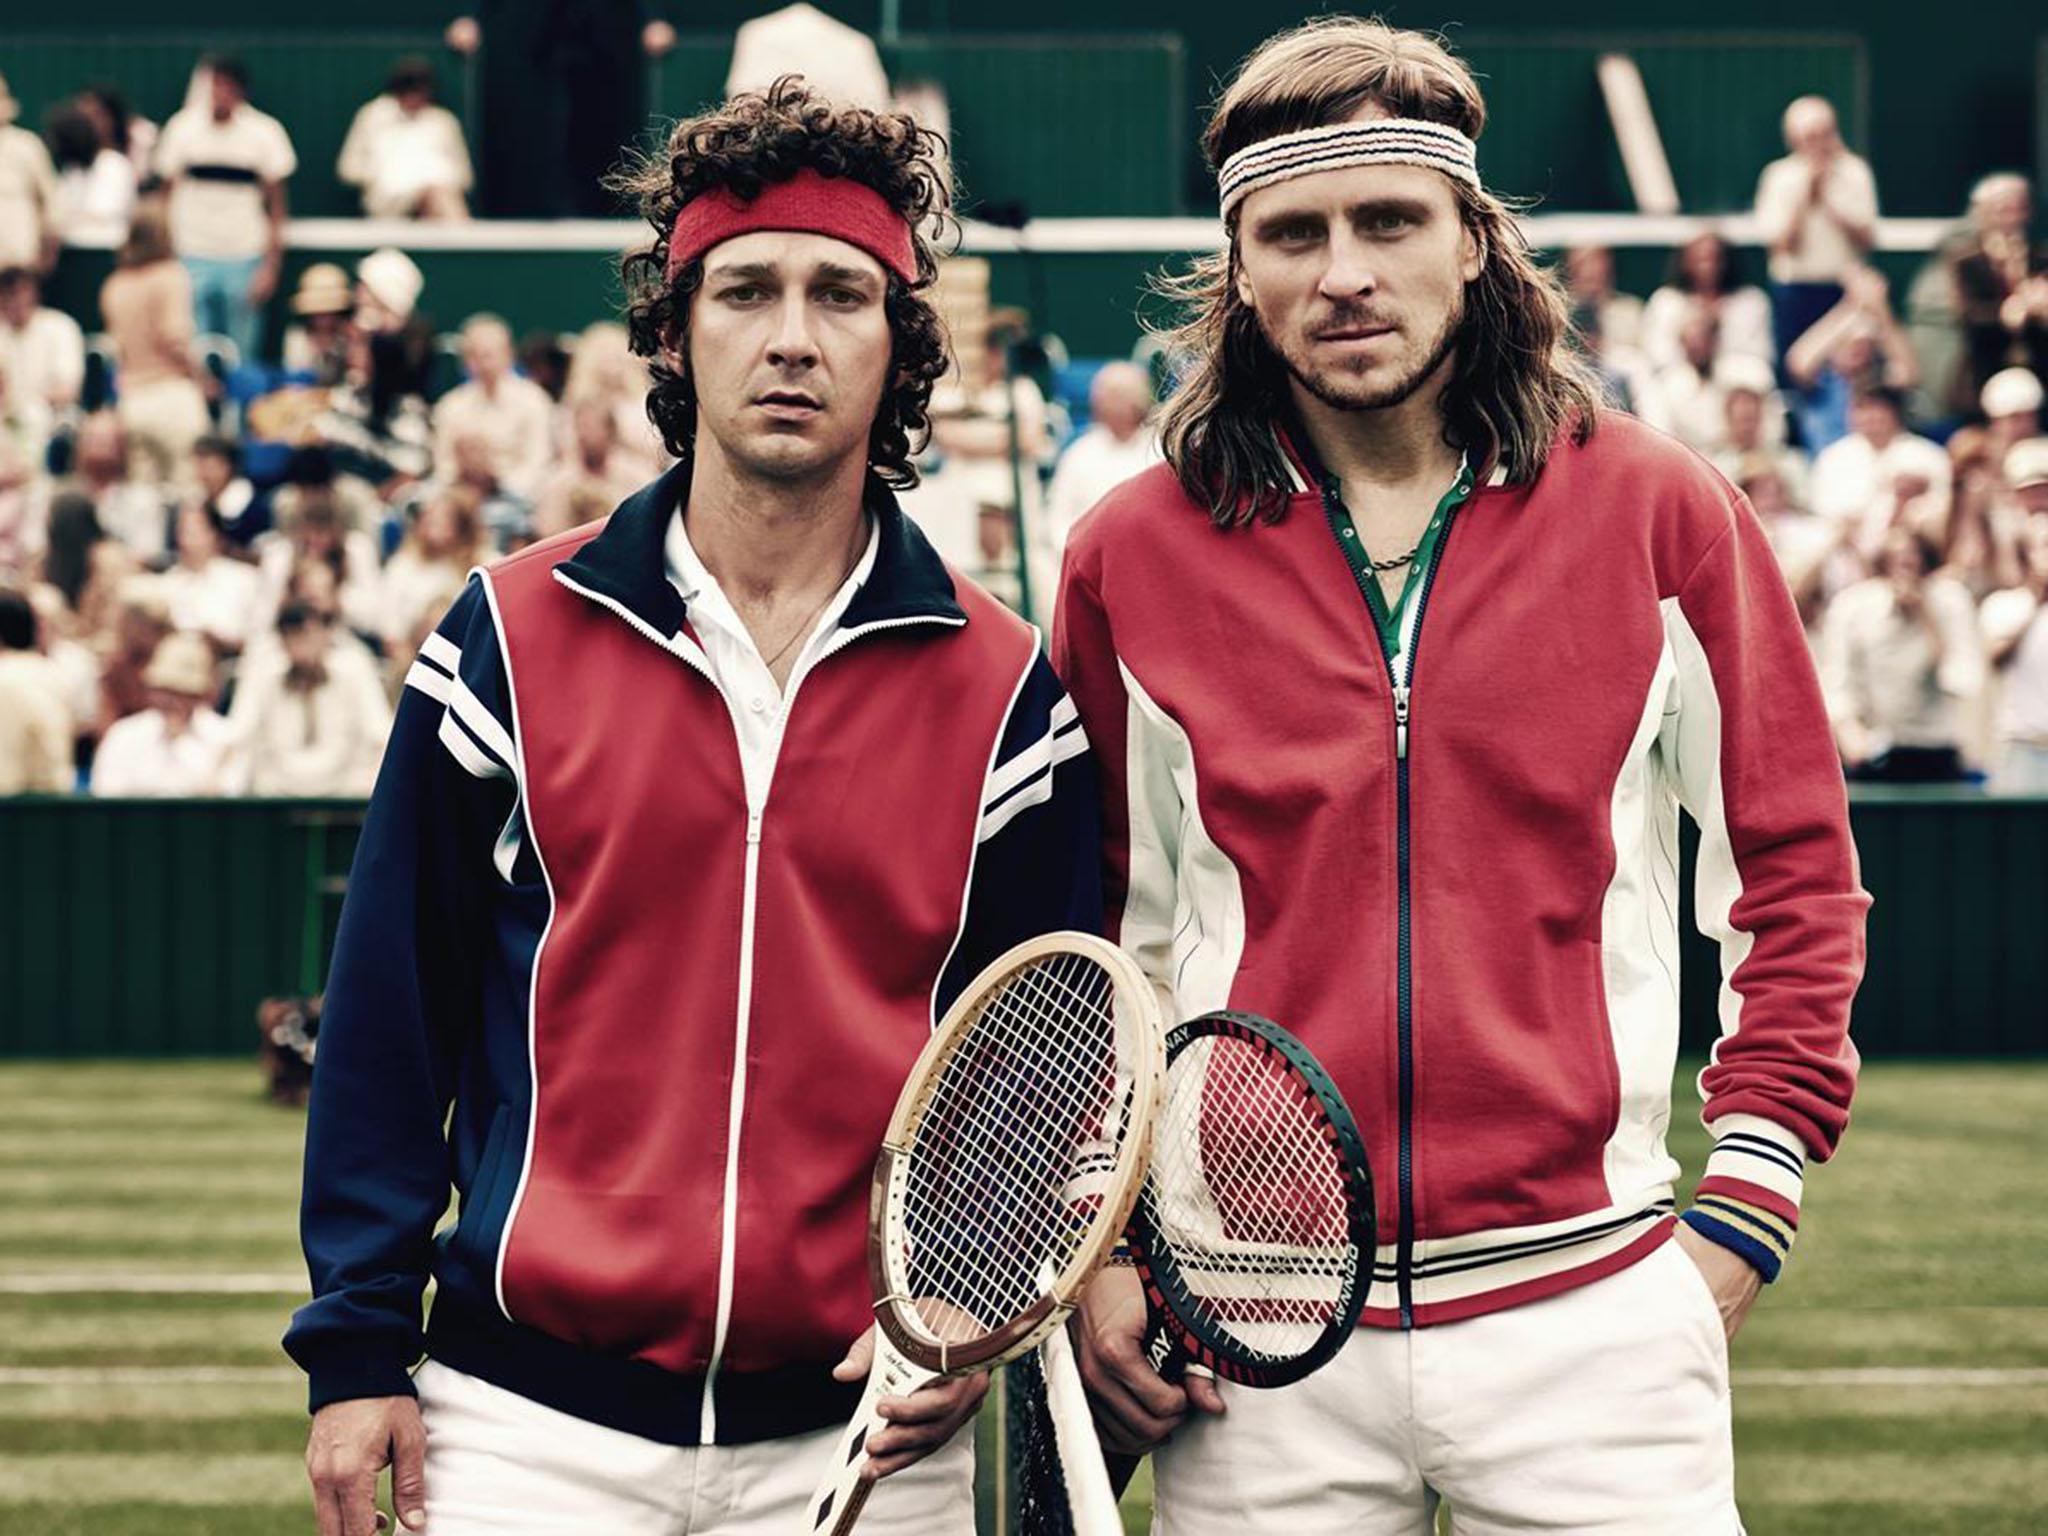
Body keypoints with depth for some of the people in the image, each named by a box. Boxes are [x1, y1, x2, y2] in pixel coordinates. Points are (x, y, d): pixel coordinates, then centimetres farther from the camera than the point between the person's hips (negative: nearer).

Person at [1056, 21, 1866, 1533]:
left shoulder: (1664, 516, 2)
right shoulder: (1133, 557, 4)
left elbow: (1796, 870, 8)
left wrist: (1742, 1213, 1)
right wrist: (1095, 1252, 5)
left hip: (1594, 1309, -1)